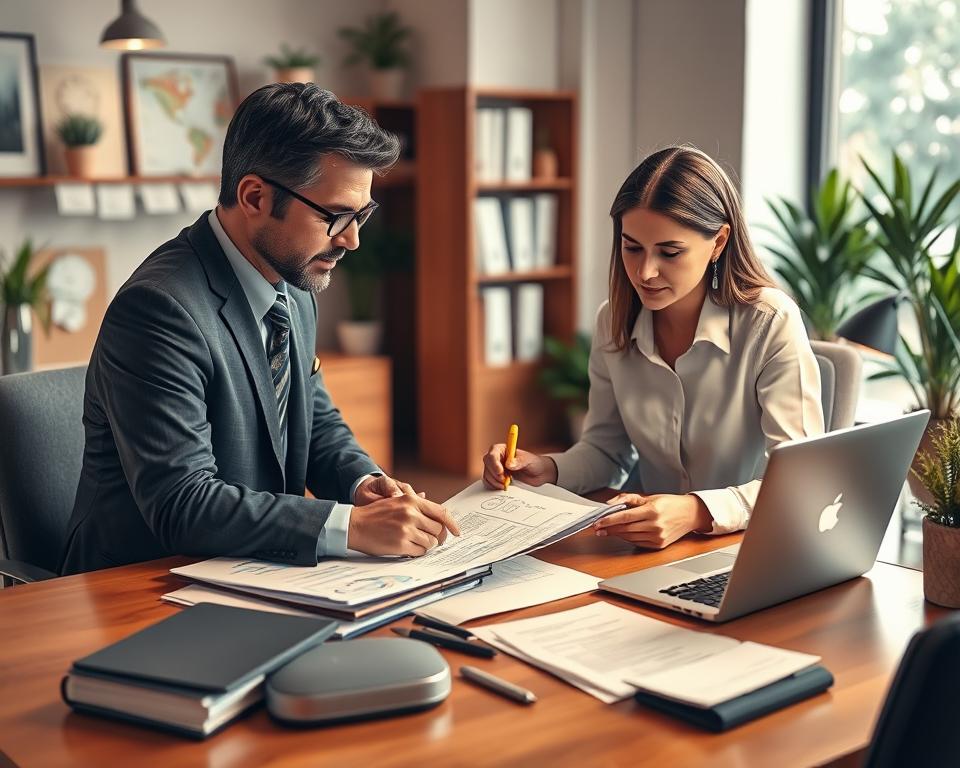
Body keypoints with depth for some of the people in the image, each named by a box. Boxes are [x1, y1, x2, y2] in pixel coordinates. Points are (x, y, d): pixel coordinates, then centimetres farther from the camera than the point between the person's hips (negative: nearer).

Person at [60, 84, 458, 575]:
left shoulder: (294, 287, 5)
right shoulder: (160, 308, -22)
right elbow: (182, 504, -26)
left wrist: (363, 482, -4)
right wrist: (353, 525, -30)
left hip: (253, 579, 8)